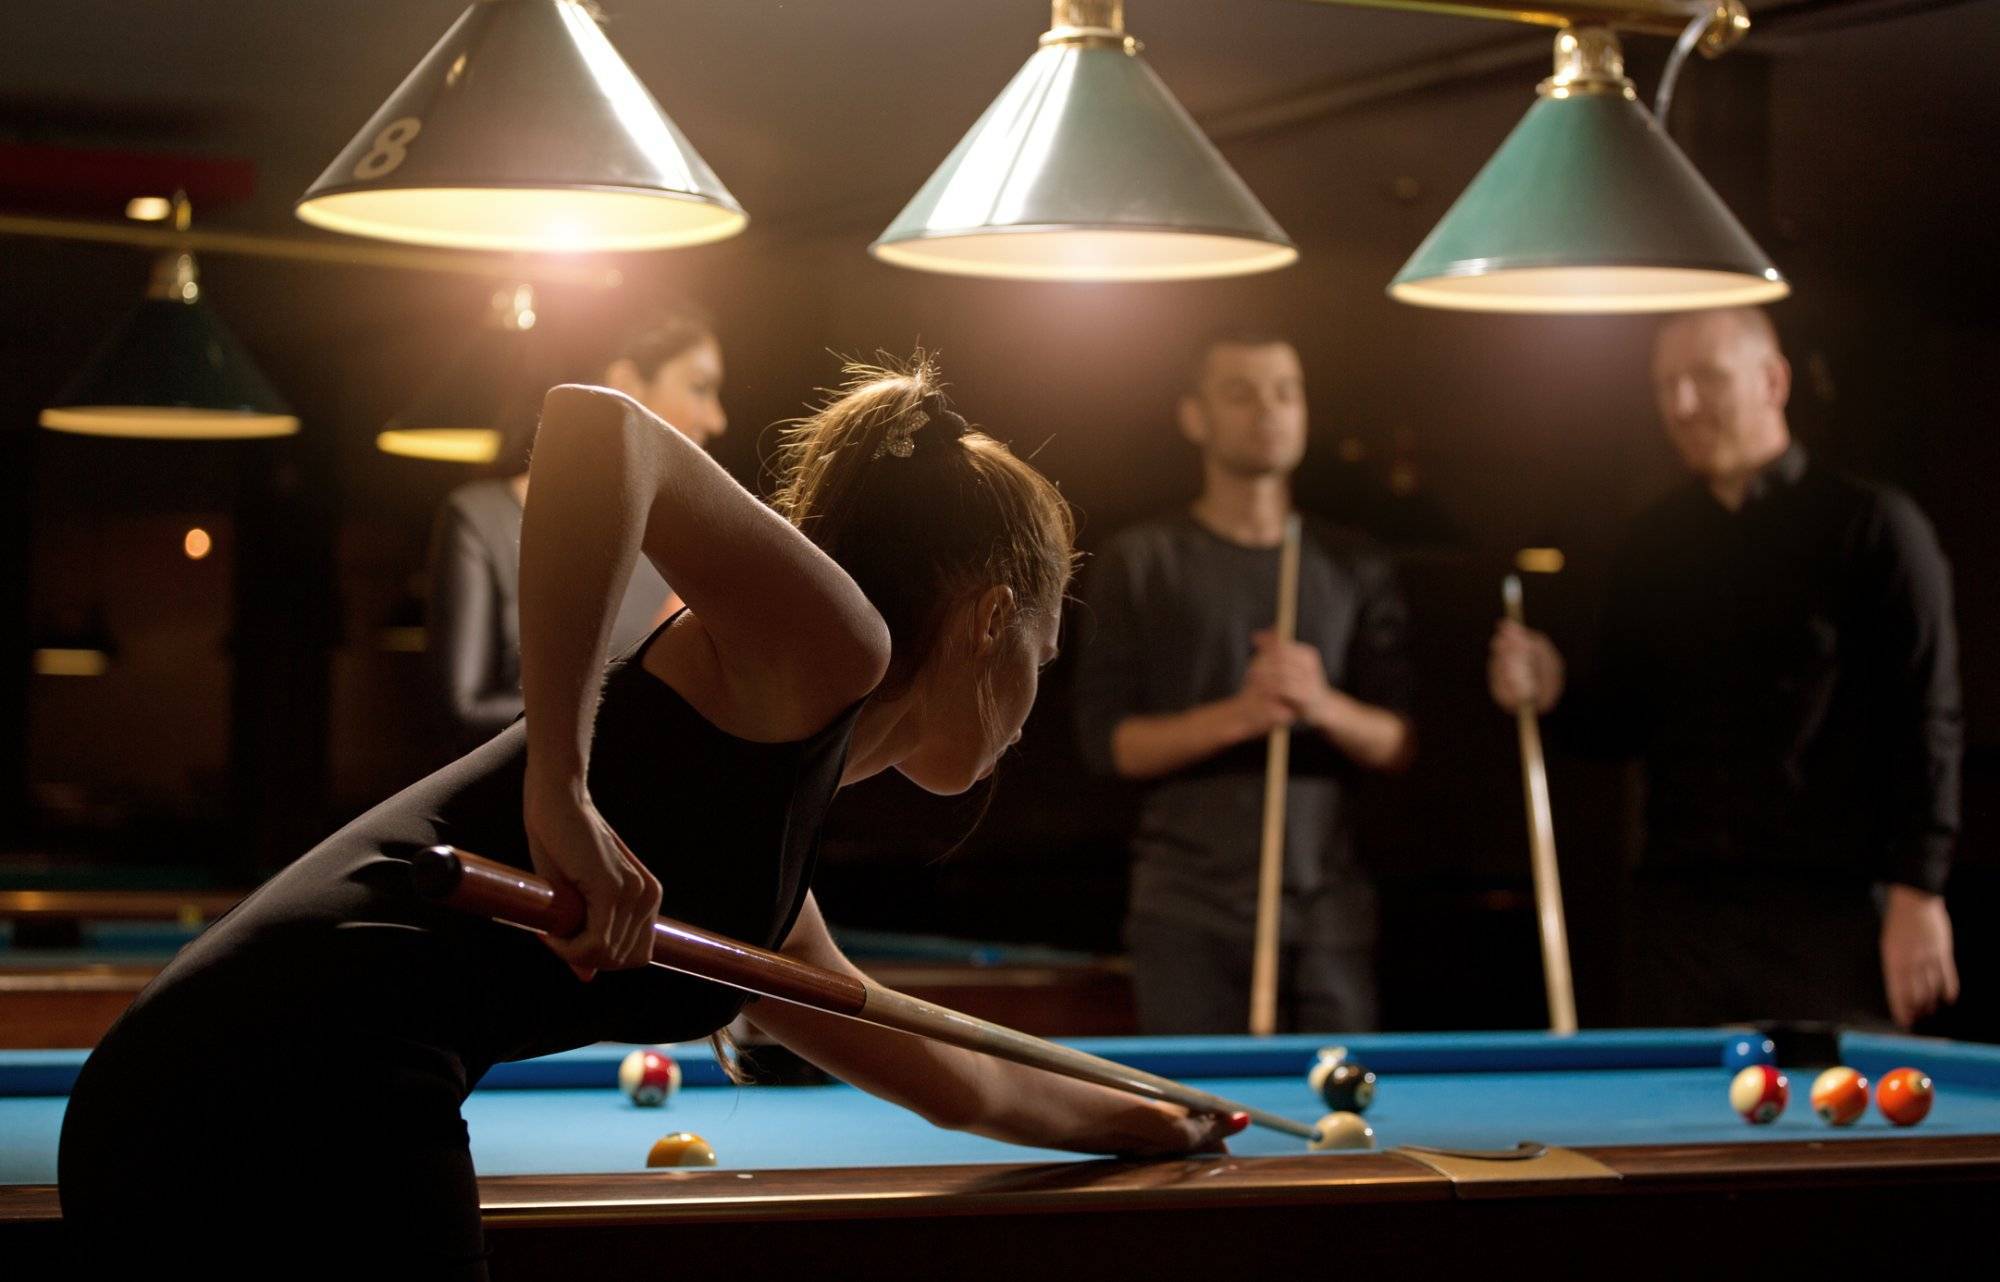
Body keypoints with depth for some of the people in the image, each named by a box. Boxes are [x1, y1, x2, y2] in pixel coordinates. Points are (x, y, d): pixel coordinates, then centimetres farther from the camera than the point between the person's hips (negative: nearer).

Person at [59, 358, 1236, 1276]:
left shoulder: (769, 879, 28)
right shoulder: (827, 650, 2)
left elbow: (948, 1078, 45)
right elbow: (595, 423, -14)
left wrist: (1150, 1122, 60)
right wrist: (561, 790, -18)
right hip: (321, 1091, -10)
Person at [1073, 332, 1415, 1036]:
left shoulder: (1354, 567, 11)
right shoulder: (1139, 562, 3)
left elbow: (1399, 745, 8)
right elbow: (1107, 741, -3)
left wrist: (1325, 707, -12)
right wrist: (1235, 717, -17)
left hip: (1327, 906, 3)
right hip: (1190, 915, -2)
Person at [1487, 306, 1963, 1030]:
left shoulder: (1872, 528, -1)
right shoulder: (1653, 544, 14)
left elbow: (1925, 724, -5)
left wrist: (1916, 893, -11)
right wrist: (1556, 698, -3)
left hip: (1830, 915, -4)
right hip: (1678, 910, 5)